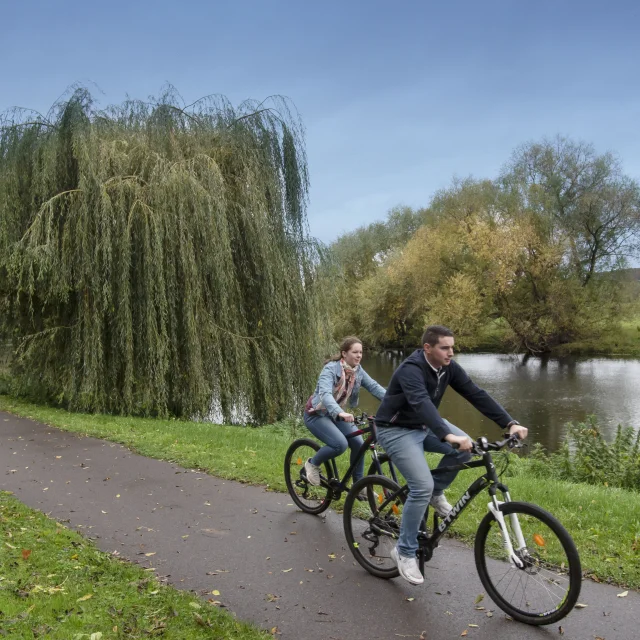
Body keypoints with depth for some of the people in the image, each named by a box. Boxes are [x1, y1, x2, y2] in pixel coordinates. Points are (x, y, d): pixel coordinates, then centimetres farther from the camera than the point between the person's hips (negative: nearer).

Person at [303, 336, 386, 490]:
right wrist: (340, 413, -57)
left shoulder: (358, 370, -5)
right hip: (317, 414, -6)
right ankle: (312, 464, 1)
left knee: (358, 443, -9)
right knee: (340, 444, -26)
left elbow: (374, 387, -14)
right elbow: (325, 394, -40)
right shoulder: (331, 368, -25)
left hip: (337, 414, 7)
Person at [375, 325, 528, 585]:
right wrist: (448, 436, -60)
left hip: (425, 425, 7)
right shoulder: (411, 370, -30)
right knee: (422, 486, -20)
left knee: (466, 448, -14)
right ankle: (404, 551, -3)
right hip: (397, 430, -7)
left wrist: (510, 423, -21)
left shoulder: (449, 368, -7)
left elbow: (477, 394, -11)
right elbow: (421, 403, -46)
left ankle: (436, 493, 10)